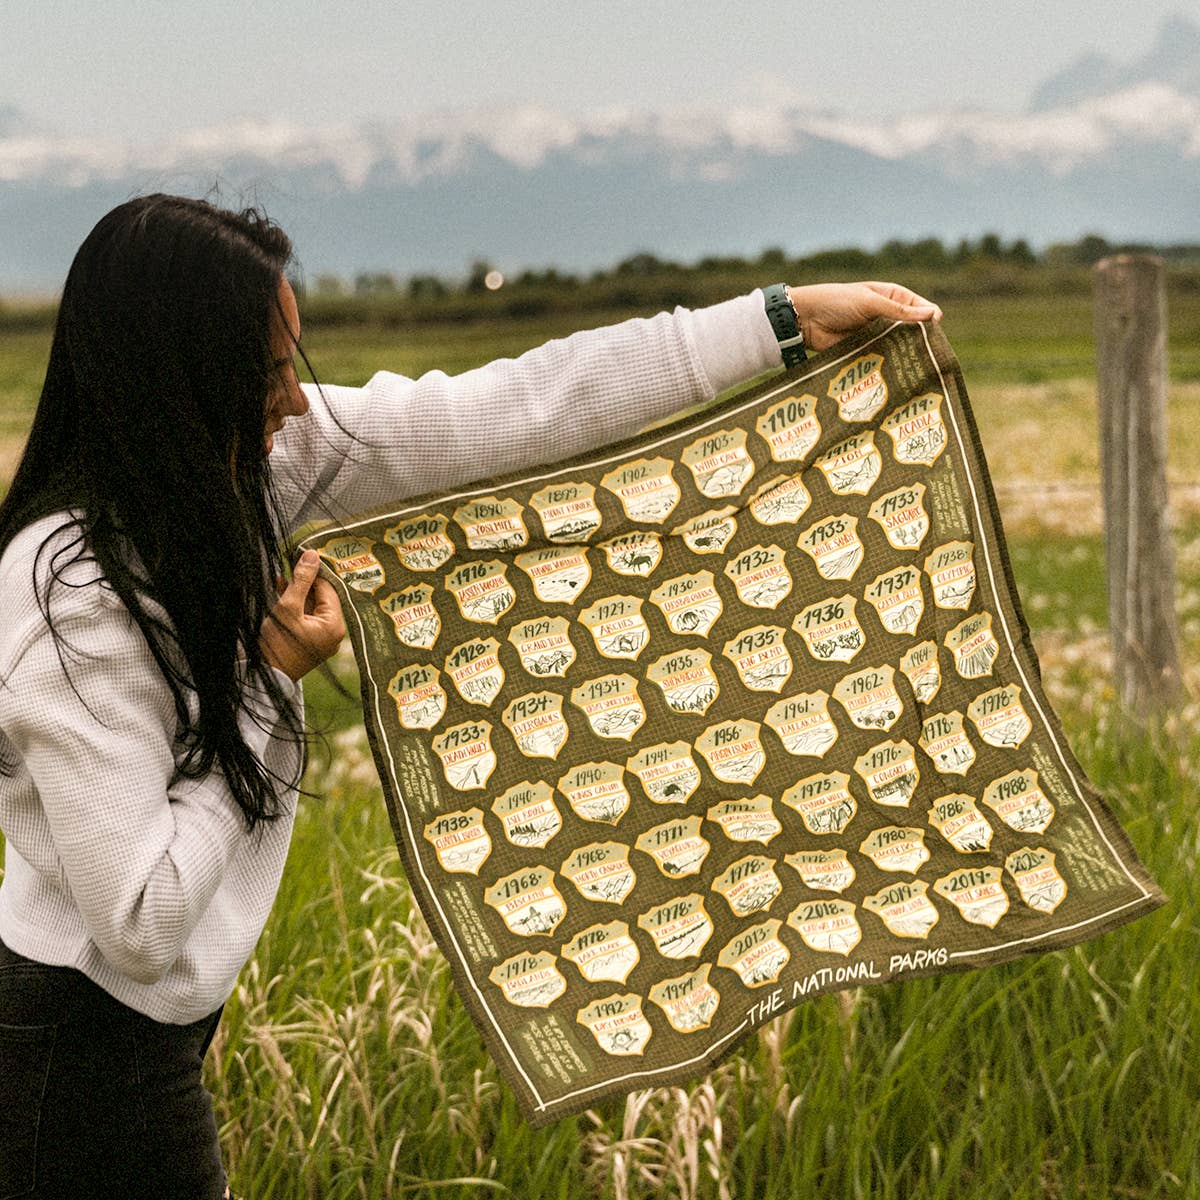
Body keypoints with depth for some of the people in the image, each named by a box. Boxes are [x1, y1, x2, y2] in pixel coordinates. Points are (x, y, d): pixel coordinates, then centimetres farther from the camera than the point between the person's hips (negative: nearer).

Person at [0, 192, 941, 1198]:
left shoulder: (233, 468, -6)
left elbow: (511, 410, -5)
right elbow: (141, 923, -27)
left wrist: (785, 320, -5)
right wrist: (269, 677, -20)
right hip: (85, 1066, -8)